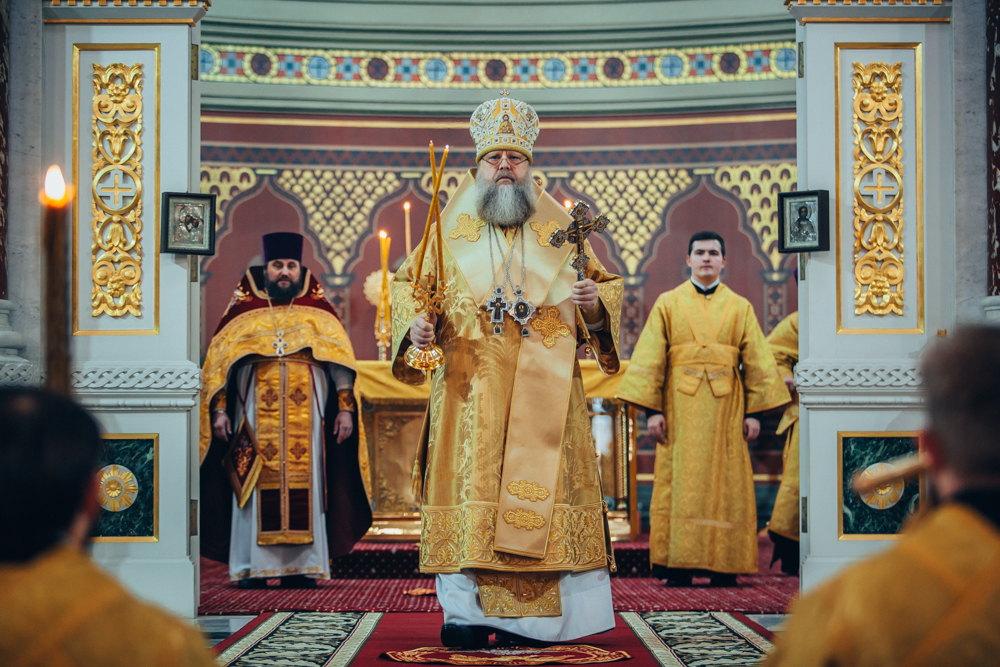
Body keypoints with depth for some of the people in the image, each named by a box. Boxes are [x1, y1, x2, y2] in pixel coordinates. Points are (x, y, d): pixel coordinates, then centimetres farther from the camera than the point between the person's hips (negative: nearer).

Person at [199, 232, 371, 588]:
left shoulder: (318, 312, 13)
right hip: (256, 414, 0)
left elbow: (340, 362, 8)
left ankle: (302, 566, -1)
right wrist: (219, 410, 0)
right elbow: (219, 361, 10)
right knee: (255, 488, -5)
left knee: (304, 486, -3)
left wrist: (345, 408, -3)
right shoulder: (243, 311, 13)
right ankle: (253, 567, -2)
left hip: (307, 415, 0)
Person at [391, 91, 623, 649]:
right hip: (469, 388, 0)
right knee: (470, 486, -6)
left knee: (541, 486, -5)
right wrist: (414, 323, -6)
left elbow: (610, 287, 14)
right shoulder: (451, 229, 12)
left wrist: (594, 301, -8)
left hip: (543, 391, 0)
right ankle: (466, 611, -3)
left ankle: (534, 614, 0)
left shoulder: (560, 230, 13)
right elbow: (408, 286, 15)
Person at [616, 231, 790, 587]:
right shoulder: (668, 303, 8)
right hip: (681, 407, -1)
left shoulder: (740, 307, 10)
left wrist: (753, 411, 0)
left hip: (726, 407, 1)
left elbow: (757, 363, 8)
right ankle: (678, 566, -1)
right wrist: (652, 409, -5)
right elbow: (650, 360, 3)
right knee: (679, 484, -3)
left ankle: (723, 565, 4)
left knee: (726, 484, 0)